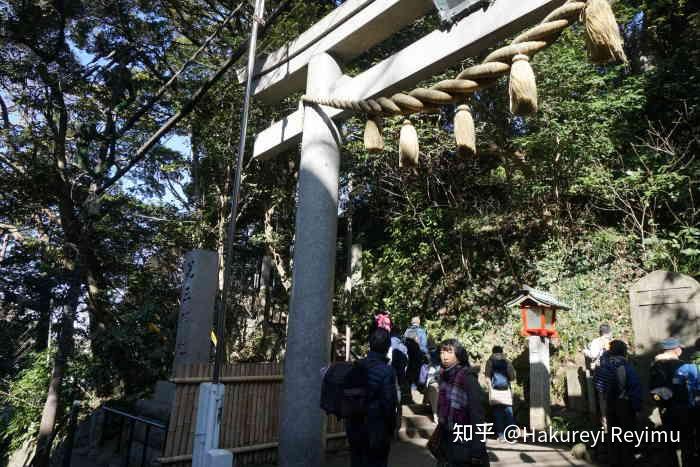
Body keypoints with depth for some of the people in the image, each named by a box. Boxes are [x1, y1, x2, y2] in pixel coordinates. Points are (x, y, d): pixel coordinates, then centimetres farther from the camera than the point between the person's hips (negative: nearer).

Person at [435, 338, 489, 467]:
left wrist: (477, 451, -19)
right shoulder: (444, 376, 3)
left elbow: (477, 414, -18)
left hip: (465, 446, -6)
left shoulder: (467, 377, -16)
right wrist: (437, 437, 15)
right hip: (447, 443, 6)